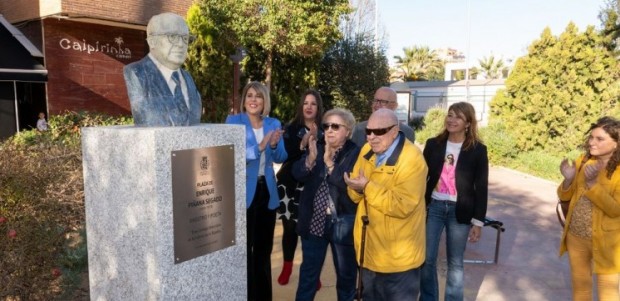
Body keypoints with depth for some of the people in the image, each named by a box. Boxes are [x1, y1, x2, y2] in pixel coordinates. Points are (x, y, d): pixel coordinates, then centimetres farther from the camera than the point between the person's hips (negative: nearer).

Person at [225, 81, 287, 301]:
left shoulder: (274, 124, 5)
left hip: (267, 191, 5)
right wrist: (260, 146, -29)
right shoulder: (233, 121, -7)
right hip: (244, 192, -4)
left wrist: (274, 145, -18)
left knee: (264, 247, 15)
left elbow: (281, 158, 3)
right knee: (245, 247, 3)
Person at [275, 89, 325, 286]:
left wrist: (316, 140, -17)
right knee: (289, 227, 7)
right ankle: (287, 267, 28)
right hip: (290, 184, 1)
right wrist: (302, 144, -19)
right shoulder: (291, 128, 4)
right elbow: (284, 154, -7)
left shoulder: (324, 130, 3)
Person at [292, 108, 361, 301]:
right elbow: (298, 174, -6)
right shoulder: (316, 149, 5)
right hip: (314, 222, 4)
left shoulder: (356, 154, -9)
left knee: (346, 275, 16)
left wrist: (329, 163, -26)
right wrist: (311, 157, -23)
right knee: (308, 273, 16)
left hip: (343, 224, -3)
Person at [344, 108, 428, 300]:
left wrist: (368, 187, -28)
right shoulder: (367, 151, 2)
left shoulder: (412, 159, -21)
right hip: (369, 249, 7)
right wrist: (357, 188, -17)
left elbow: (402, 206, -27)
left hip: (398, 256, -7)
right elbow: (356, 195, 6)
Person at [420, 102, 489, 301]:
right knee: (427, 259, 5)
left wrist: (478, 221, -4)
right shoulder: (433, 144, 1)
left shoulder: (478, 150, -4)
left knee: (455, 262, 9)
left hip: (460, 210, -1)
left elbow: (481, 188, -2)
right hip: (433, 207, 2)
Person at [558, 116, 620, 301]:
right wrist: (568, 180, -16)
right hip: (575, 236, 5)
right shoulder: (582, 161, 0)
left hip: (604, 241, -4)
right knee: (580, 284, 20)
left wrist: (592, 183, -31)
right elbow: (565, 197, 4)